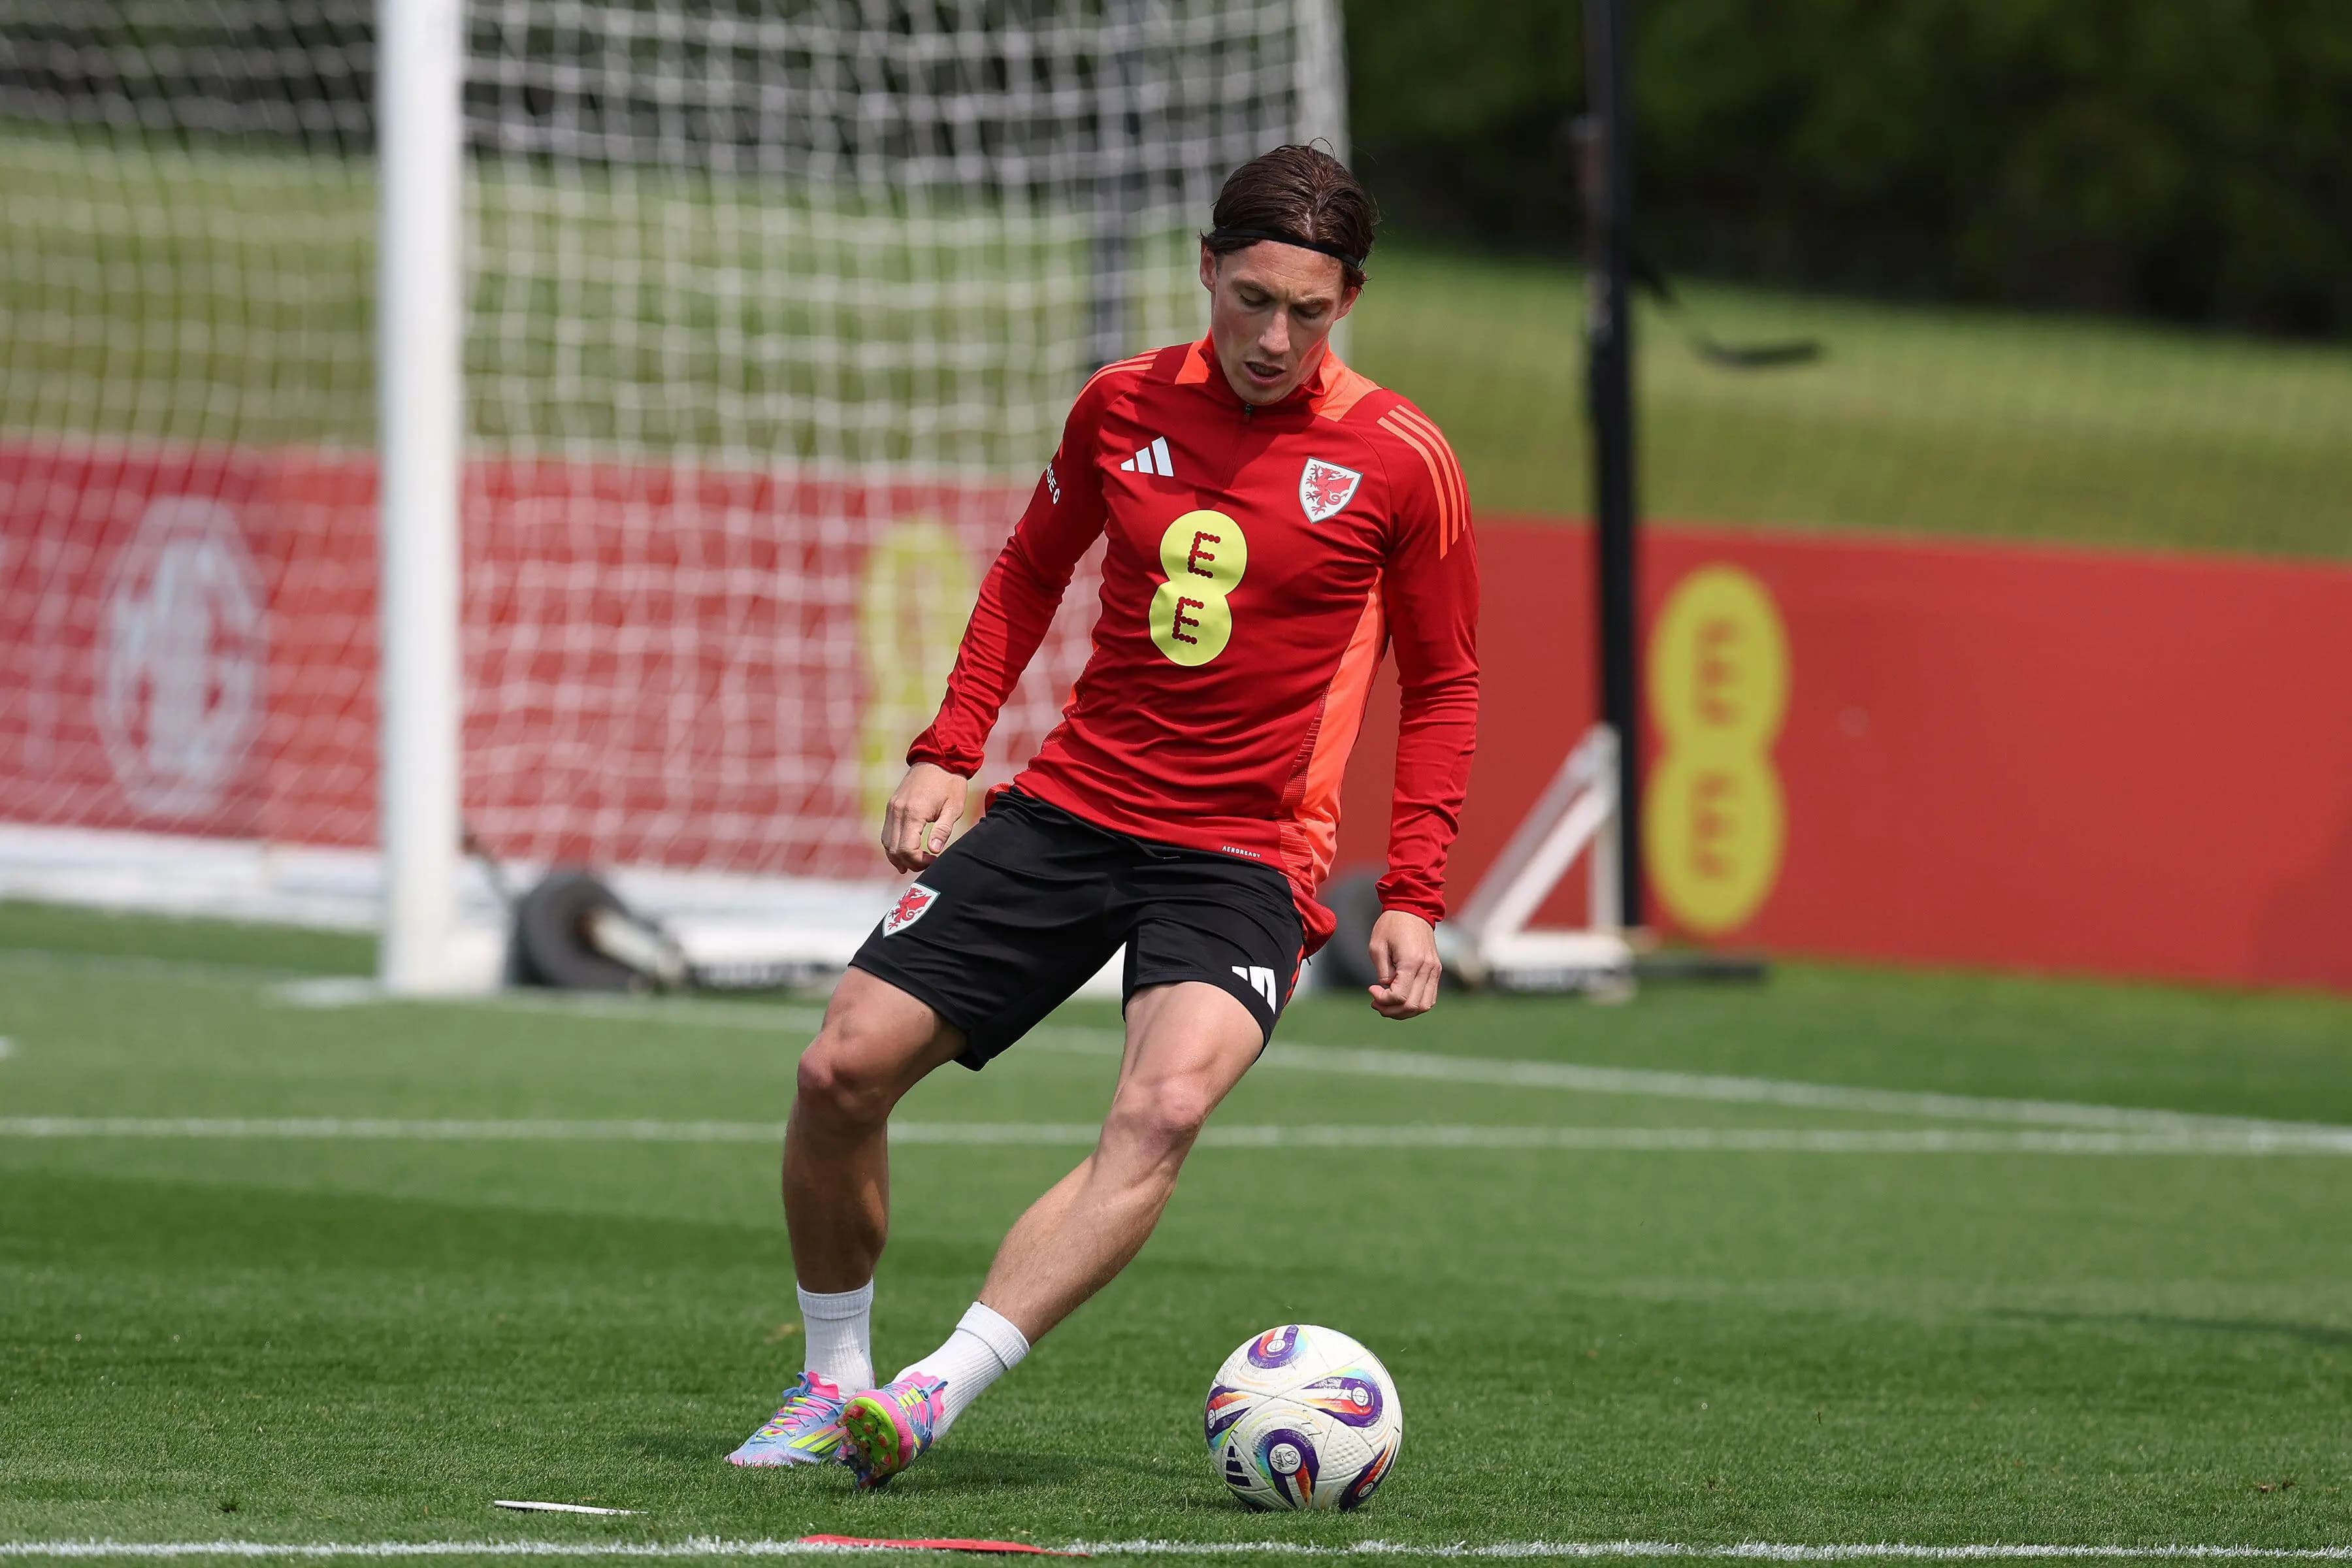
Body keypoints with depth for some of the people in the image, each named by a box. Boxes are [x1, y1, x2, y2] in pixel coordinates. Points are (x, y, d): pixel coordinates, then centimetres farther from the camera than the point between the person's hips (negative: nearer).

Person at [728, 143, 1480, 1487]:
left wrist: (1415, 897, -3)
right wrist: (949, 751, 8)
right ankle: (833, 1385, 15)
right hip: (1070, 810, 4)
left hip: (1248, 858, -4)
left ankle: (937, 1398, -36)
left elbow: (1444, 686, 4)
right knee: (842, 1072, -5)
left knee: (1166, 1106, -31)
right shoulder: (1125, 406, 3)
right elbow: (1031, 575, 19)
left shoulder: (1399, 460, -6)